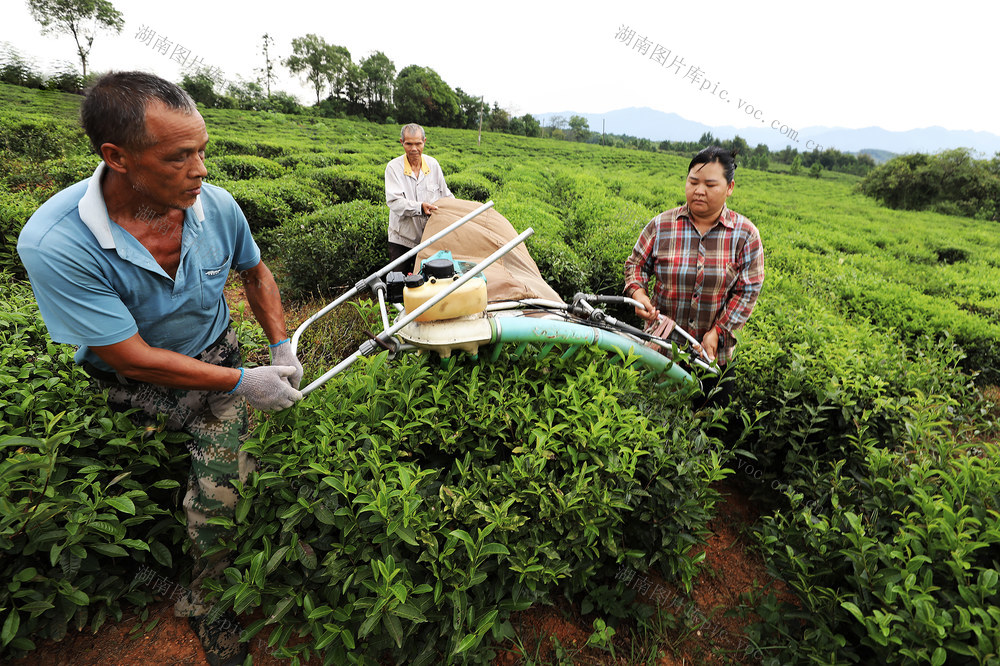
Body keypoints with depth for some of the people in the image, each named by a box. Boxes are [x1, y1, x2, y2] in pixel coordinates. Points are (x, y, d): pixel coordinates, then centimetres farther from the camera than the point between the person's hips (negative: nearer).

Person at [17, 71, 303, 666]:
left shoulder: (217, 205, -15)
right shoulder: (56, 245, -28)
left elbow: (255, 270, 6)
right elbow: (135, 359, -22)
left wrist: (282, 345, -1)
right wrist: (243, 383, -18)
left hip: (214, 356, 2)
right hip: (129, 382, -1)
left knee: (217, 488, -11)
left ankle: (211, 601, 13)